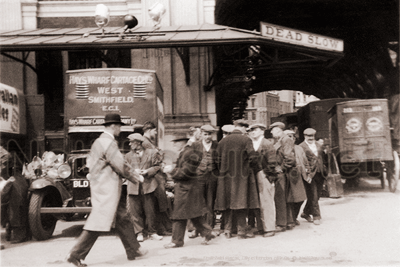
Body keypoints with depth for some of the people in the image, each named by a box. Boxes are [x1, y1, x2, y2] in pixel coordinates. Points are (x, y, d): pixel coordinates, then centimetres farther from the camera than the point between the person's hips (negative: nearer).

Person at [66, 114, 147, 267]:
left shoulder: (98, 142, 15)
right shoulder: (109, 143, -16)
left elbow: (90, 162, 19)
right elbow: (120, 166, -16)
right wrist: (137, 178, -4)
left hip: (99, 185, 11)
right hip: (107, 189, -11)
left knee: (122, 219, 15)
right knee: (98, 222, -6)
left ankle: (133, 250, 23)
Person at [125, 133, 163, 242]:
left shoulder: (152, 153, 6)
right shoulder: (128, 156, 14)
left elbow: (157, 166, 3)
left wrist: (148, 171, -11)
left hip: (148, 186, -2)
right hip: (134, 187, 2)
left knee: (150, 211, 2)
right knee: (136, 211, 1)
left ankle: (152, 232, 12)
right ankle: (139, 233, 9)